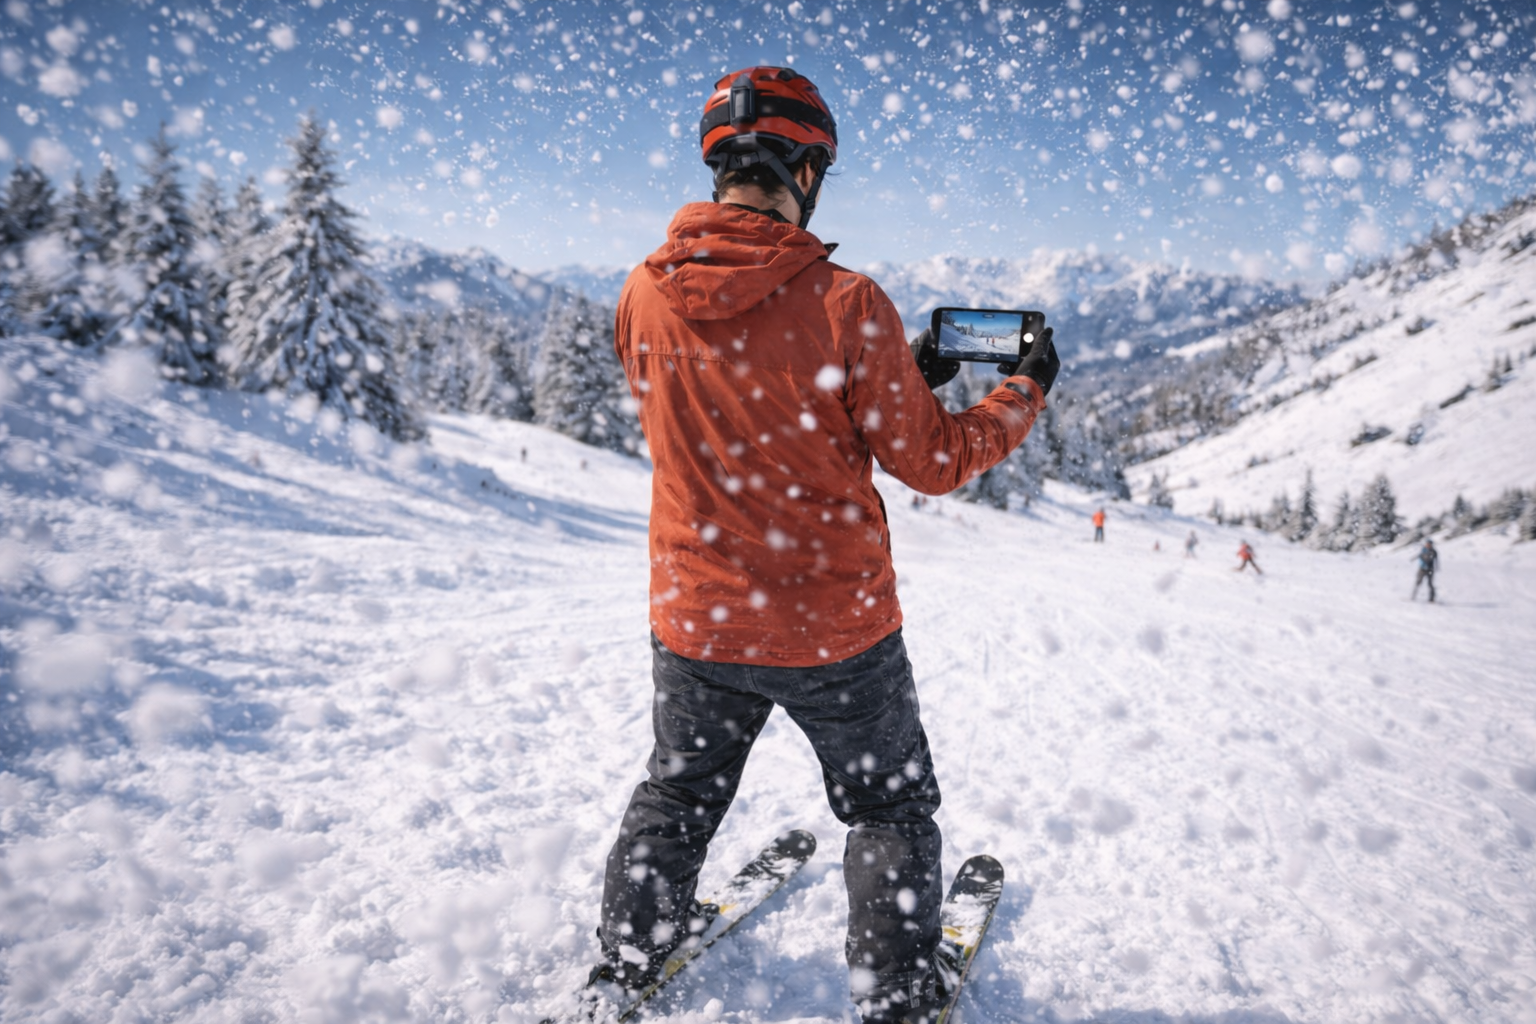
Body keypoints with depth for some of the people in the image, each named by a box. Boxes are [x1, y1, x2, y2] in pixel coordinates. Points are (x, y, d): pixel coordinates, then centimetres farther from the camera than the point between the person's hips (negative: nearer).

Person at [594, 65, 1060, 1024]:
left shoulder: (645, 294, -6)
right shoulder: (846, 303, -20)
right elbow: (931, 461, -12)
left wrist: (900, 374, 12)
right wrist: (1027, 390, 7)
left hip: (695, 621, 4)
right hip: (836, 629, -3)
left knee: (677, 796, 27)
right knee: (892, 810, 21)